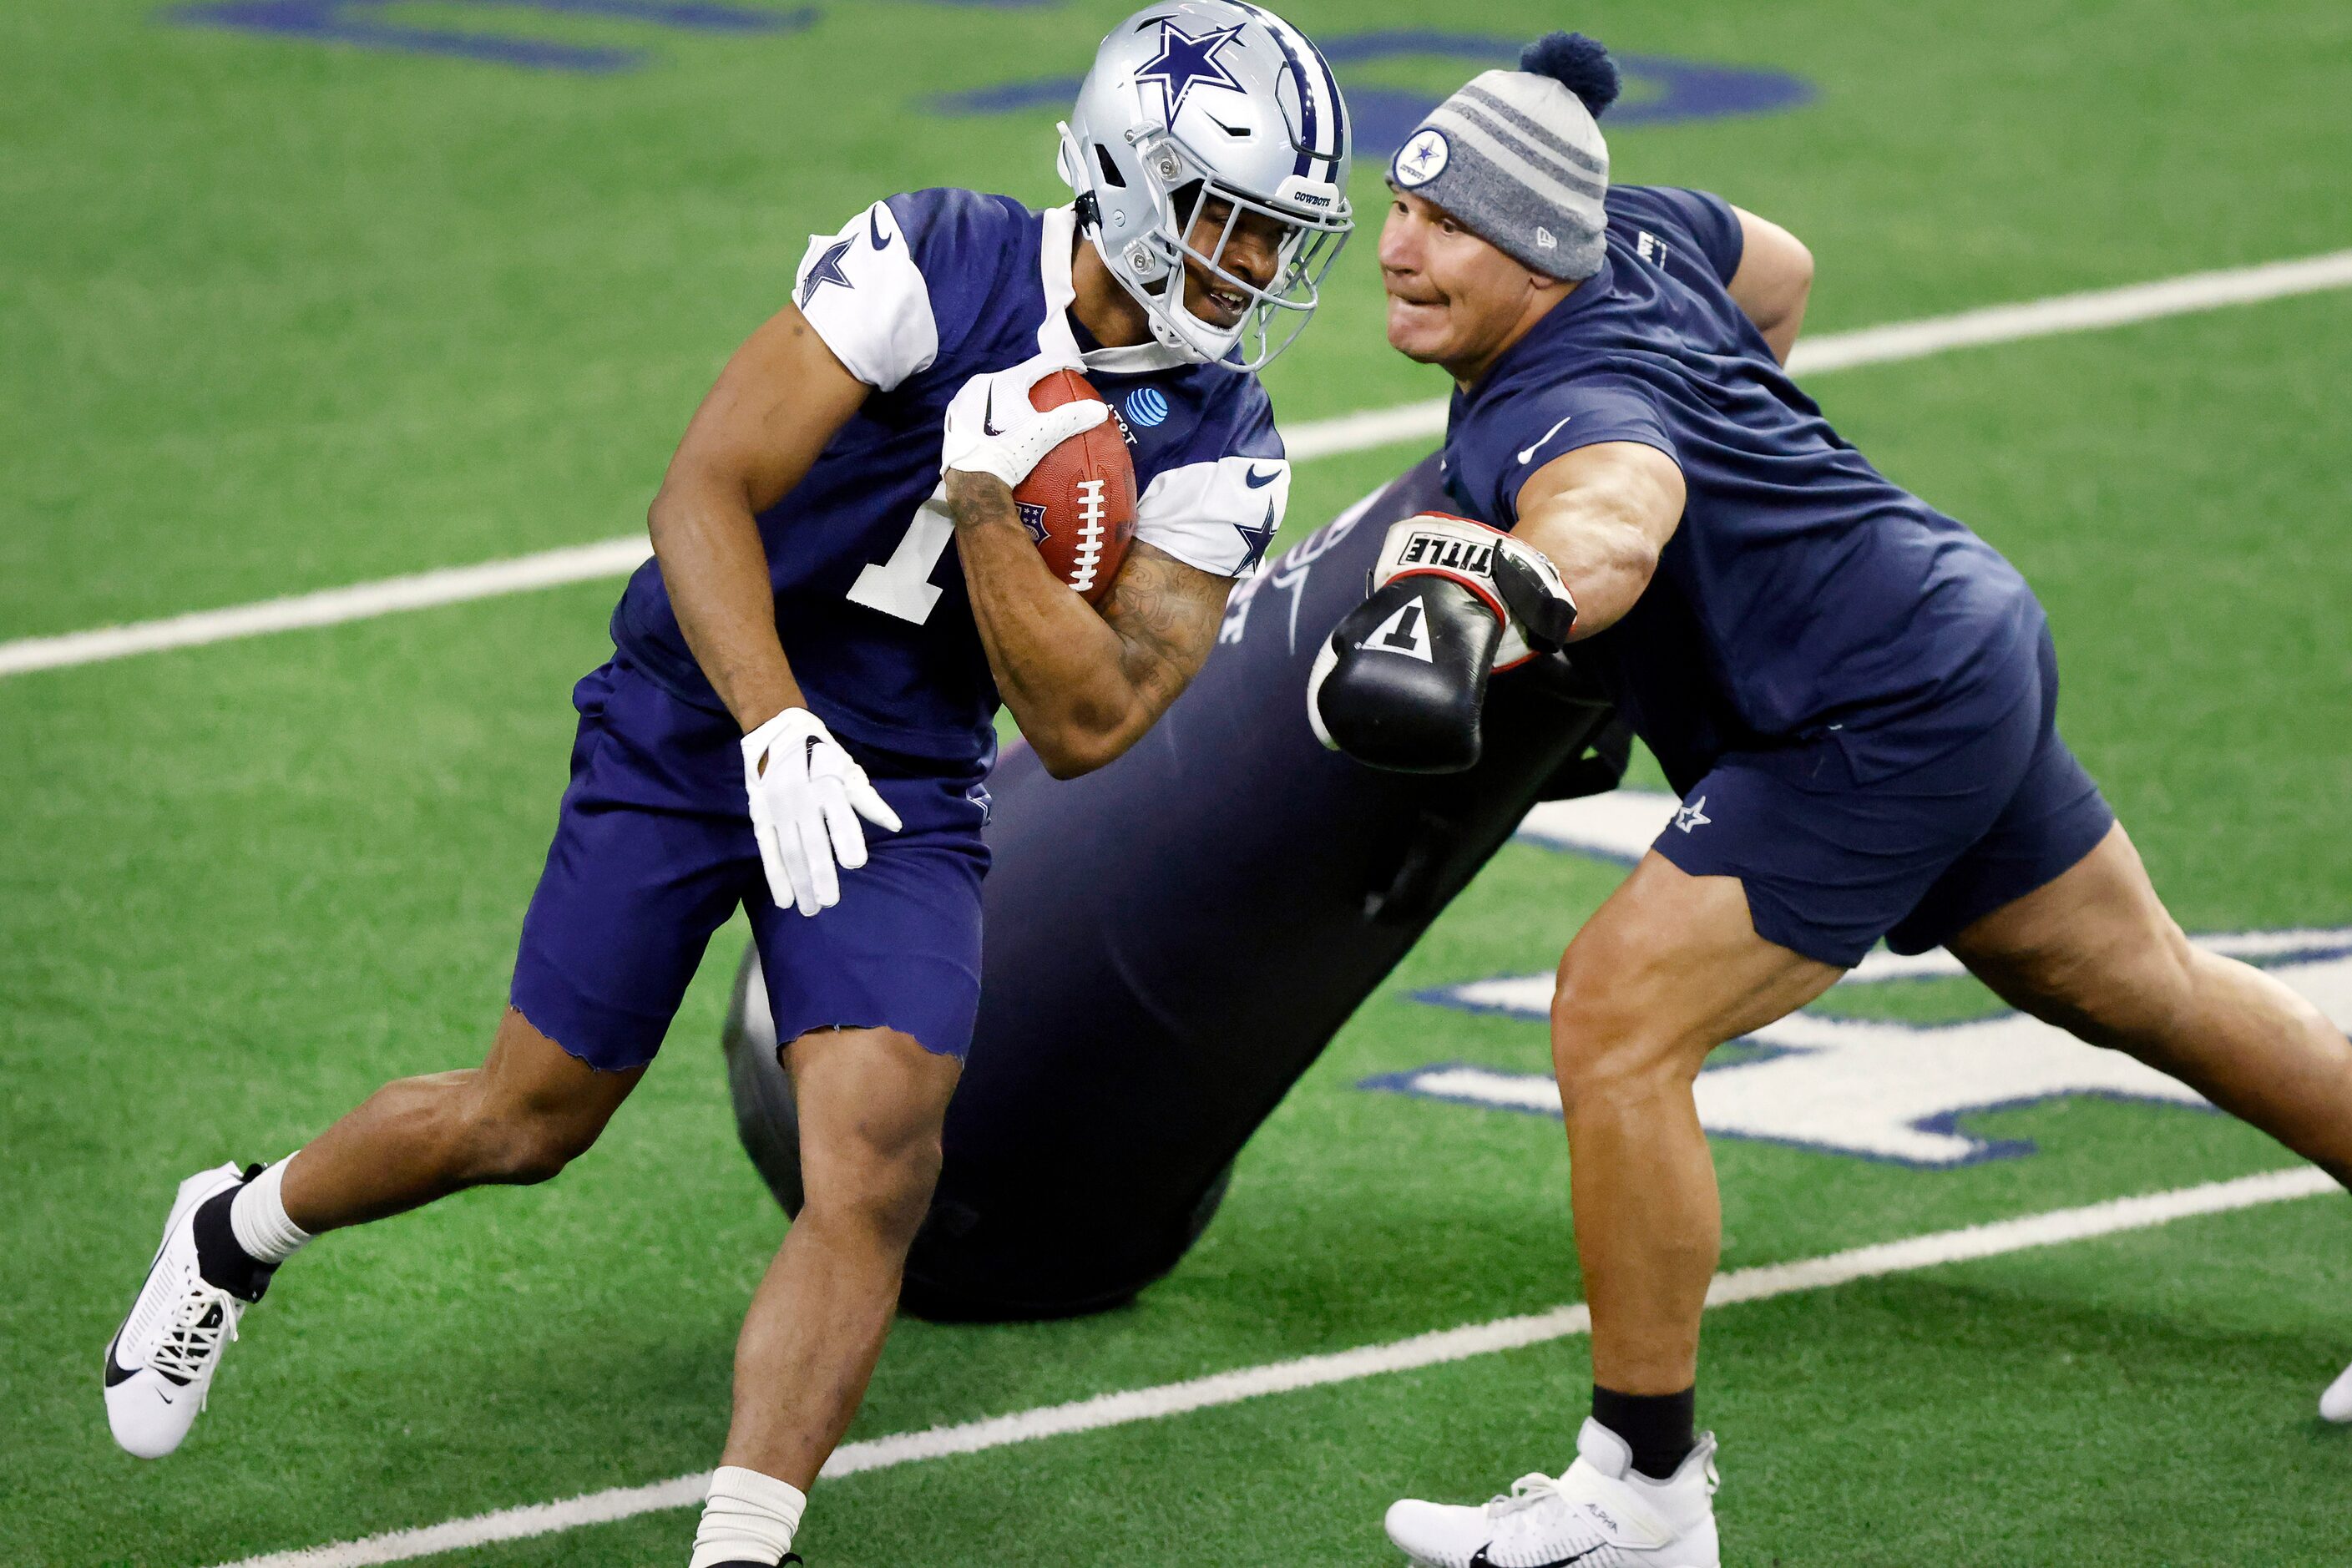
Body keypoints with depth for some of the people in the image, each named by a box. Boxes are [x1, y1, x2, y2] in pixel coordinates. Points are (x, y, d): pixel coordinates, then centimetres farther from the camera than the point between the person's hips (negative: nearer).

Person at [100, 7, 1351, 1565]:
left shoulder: (1217, 454, -7)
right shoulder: (935, 268, -18)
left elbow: (1082, 725, -14)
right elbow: (705, 494, -22)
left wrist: (985, 496, -26)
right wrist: (779, 731, -34)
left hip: (903, 792, 3)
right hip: (696, 725, -3)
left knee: (877, 1175, -16)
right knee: (529, 1122, 8)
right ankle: (235, 1232, 37)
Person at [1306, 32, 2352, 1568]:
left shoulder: (1556, 405, -28)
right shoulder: (1626, 228, 0)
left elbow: (1614, 524, -53)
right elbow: (1782, 273, 22)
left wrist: (1490, 592, -74)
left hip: (1881, 723, -11)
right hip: (1978, 633, 11)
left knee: (1617, 1023, -14)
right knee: (2142, 983, 29)